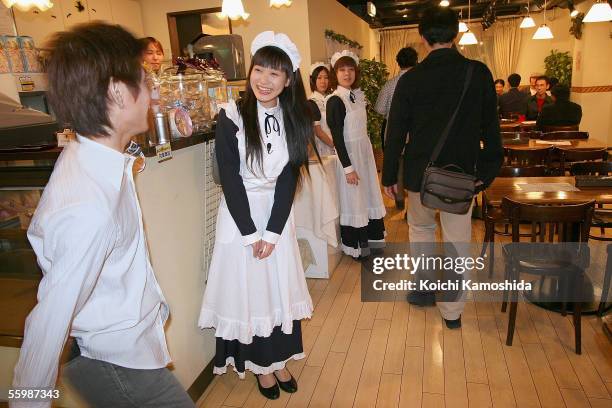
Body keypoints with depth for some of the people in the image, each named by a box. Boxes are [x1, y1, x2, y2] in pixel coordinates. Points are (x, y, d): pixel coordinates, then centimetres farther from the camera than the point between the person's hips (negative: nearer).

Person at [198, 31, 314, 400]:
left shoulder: (293, 120, -1)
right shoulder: (231, 117, -12)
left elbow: (288, 180, -4)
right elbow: (230, 180, -13)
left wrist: (273, 232, -9)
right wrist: (251, 234, -12)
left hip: (278, 214, 4)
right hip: (240, 216, -3)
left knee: (280, 286, 12)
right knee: (248, 288, 7)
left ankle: (280, 359, 31)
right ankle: (260, 364, 27)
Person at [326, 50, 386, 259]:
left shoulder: (358, 95, 7)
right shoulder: (335, 101, -16)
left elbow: (361, 128, 12)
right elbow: (337, 137, -18)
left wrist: (367, 153, 10)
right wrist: (348, 168, -19)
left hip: (365, 151, 8)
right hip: (349, 154, -8)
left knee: (369, 194, 16)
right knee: (353, 199, 3)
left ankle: (372, 239, 32)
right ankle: (356, 247, 20)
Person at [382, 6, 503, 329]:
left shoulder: (410, 79, -8)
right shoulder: (479, 73, -4)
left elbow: (395, 133, -4)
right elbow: (490, 126, 1)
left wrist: (389, 175, 5)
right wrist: (487, 170, 11)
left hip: (420, 173, 0)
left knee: (420, 228, 23)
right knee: (457, 242, 9)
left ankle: (424, 289, 29)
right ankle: (452, 311, 19)